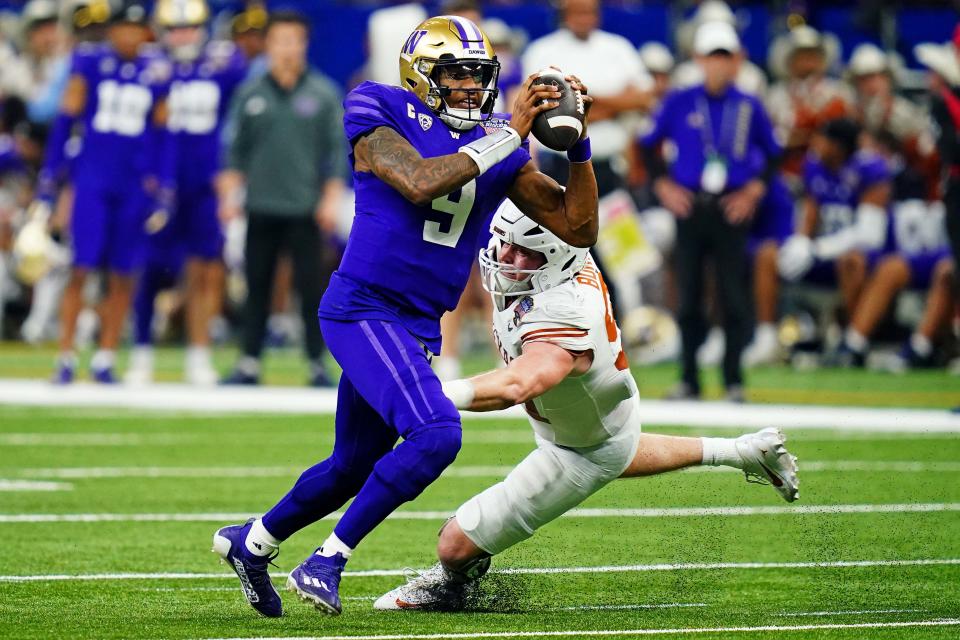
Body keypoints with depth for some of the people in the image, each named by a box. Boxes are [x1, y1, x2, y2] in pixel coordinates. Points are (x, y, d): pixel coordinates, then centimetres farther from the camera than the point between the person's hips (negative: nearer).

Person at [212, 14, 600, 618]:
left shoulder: (499, 149, 8)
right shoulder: (384, 116, -8)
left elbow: (579, 228, 6)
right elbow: (419, 183, -26)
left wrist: (578, 147, -6)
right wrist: (509, 135, -20)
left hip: (419, 329, 8)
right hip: (363, 311, -8)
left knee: (354, 465, 18)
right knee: (436, 432, -25)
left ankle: (251, 541, 42)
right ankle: (327, 562, -13)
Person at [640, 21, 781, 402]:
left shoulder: (749, 107, 3)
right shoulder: (679, 103, 1)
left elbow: (772, 153, 12)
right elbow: (649, 145, 10)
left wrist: (754, 191, 1)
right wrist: (663, 185, 2)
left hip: (731, 209, 0)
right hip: (689, 207, 0)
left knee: (733, 295, -3)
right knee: (689, 296, 3)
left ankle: (734, 381, 4)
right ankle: (689, 380, 10)